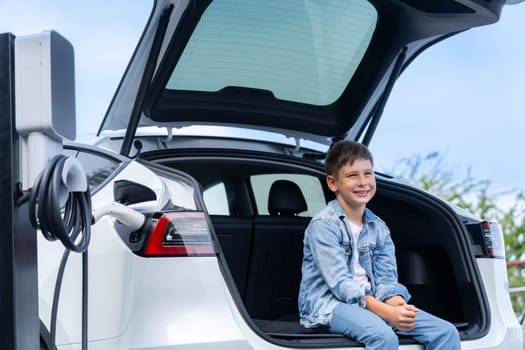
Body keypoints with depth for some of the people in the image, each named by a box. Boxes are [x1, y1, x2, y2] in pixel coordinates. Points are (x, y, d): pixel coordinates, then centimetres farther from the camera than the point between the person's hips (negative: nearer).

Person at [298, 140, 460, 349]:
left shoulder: (379, 228, 12)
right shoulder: (323, 225, -9)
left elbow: (386, 279, 4)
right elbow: (340, 284, -18)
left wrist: (397, 304, -21)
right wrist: (387, 313, -29)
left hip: (369, 303, 7)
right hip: (328, 305, -6)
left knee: (446, 332, -9)